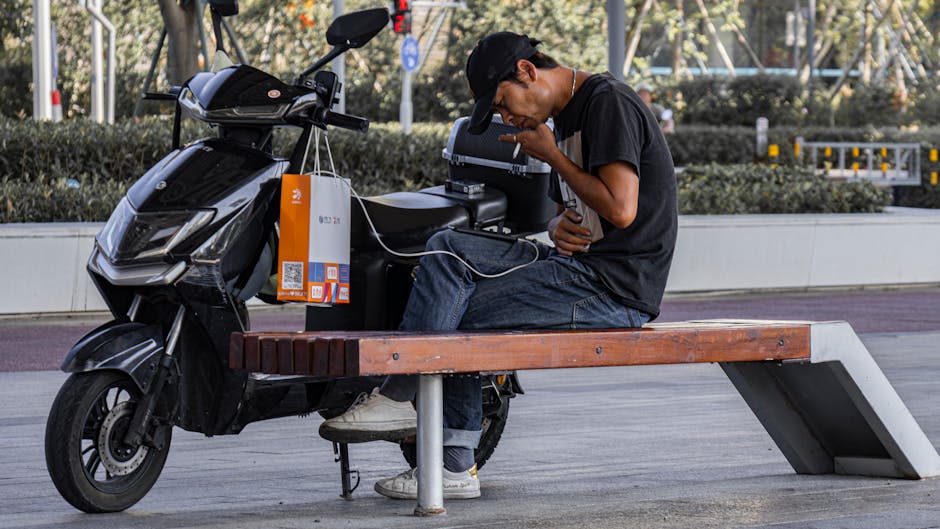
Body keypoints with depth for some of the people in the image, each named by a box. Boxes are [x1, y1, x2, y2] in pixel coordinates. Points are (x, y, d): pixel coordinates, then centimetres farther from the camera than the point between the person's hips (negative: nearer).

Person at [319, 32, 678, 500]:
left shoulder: (610, 102, -11)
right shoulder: (565, 118, 20)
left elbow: (621, 210, -20)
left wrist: (551, 155, -9)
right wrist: (559, 226, 3)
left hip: (614, 286, -10)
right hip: (579, 263, 10)